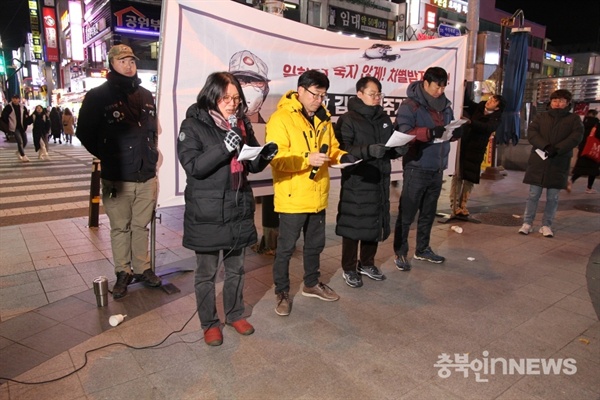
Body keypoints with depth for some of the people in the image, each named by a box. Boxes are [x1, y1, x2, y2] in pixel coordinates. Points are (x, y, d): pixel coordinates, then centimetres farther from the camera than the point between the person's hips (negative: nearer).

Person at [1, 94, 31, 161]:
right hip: (14, 128, -5)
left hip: (22, 127, 5)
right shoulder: (8, 107, -7)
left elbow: (26, 116, 12)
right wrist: (9, 124, -7)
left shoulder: (23, 107, 5)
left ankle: (19, 152, 34)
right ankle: (23, 156, -5)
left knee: (25, 141, 9)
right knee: (20, 141, -13)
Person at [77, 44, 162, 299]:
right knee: (120, 227, 6)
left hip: (147, 175, 4)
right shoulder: (98, 96, -2)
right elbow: (85, 133, 4)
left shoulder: (145, 95, 12)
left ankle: (142, 268, 25)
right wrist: (108, 156, 6)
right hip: (116, 178, -3)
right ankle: (123, 273, 20)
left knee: (141, 225, 12)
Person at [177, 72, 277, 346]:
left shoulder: (242, 124, 7)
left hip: (239, 209, 5)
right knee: (207, 272, 9)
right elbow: (192, 166, -18)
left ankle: (235, 314, 37)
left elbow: (253, 165, 10)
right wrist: (223, 148, -30)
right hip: (206, 213, -4)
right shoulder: (193, 125, -8)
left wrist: (265, 155, -12)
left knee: (235, 268, 18)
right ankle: (209, 323, 28)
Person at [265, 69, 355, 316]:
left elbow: (331, 147, 18)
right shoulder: (281, 118, -12)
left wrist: (341, 156, -4)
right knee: (286, 247, 6)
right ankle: (282, 292, 23)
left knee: (315, 244, 20)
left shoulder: (323, 118, 11)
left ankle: (312, 284, 39)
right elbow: (275, 157, -21)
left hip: (317, 196, 7)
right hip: (292, 197, -7)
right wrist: (307, 158, -31)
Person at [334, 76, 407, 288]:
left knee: (375, 223, 14)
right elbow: (342, 150, -18)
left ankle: (367, 264, 32)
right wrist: (368, 150, -30)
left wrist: (399, 148, -5)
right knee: (353, 225, 2)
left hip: (379, 180, 6)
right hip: (356, 182, -6)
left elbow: (392, 147, 18)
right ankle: (349, 269, 18)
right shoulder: (348, 120, -7)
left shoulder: (384, 118, 13)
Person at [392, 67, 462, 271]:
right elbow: (404, 134, -21)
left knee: (428, 213, 17)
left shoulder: (445, 105, 13)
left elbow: (450, 130, 19)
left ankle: (422, 249, 31)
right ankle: (400, 253, 12)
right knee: (406, 214, 0)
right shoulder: (410, 106, -9)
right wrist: (430, 132, -33)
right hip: (416, 168, -7)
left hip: (437, 169, 7)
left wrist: (456, 131, -6)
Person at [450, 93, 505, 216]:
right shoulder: (477, 108, 6)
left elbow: (486, 127, -24)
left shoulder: (495, 119, -4)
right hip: (462, 147, 0)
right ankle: (454, 205, -4)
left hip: (475, 151, 0)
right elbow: (465, 100, 6)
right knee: (457, 176, -7)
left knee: (470, 179, 4)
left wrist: (470, 122, -39)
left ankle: (462, 205, 14)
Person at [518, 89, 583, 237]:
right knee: (533, 195, 1)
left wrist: (557, 149, -19)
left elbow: (577, 136, -6)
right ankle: (527, 223, 8)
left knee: (553, 197, 4)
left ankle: (546, 225, 14)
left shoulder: (574, 118, 9)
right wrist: (545, 146, -20)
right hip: (539, 161, 0)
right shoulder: (541, 117, 11)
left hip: (559, 163, 0)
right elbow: (531, 132, -4)